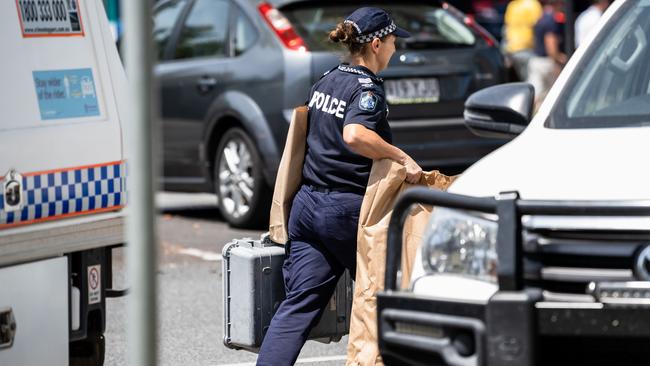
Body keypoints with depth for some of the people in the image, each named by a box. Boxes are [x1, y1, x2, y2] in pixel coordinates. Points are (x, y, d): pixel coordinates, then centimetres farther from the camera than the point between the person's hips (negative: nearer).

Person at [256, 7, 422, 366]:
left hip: (307, 203, 7)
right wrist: (402, 157, -24)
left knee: (298, 304, 1)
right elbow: (355, 135, -31)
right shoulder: (367, 88, -12)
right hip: (347, 209, -7)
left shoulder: (326, 80, 13)